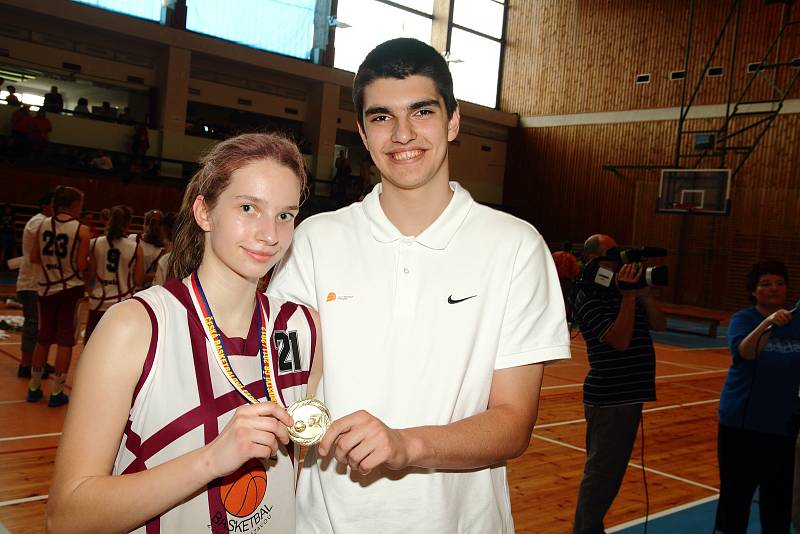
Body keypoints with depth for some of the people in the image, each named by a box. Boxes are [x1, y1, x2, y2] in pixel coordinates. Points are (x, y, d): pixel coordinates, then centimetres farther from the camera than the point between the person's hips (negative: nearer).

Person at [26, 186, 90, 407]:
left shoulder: (43, 225, 1)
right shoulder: (82, 230, -12)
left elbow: (34, 258, 3)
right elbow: (81, 265, -14)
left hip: (46, 287, 5)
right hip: (70, 289, -5)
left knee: (43, 338, 17)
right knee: (65, 341, 3)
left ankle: (34, 387, 26)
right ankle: (56, 392, 8)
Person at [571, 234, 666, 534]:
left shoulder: (624, 290, 10)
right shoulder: (589, 298, -14)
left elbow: (659, 324, 7)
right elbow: (620, 340, -24)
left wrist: (644, 293, -6)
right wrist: (628, 296, -23)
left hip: (628, 394, 9)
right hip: (608, 397, -9)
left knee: (611, 469, 17)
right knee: (601, 470, -3)